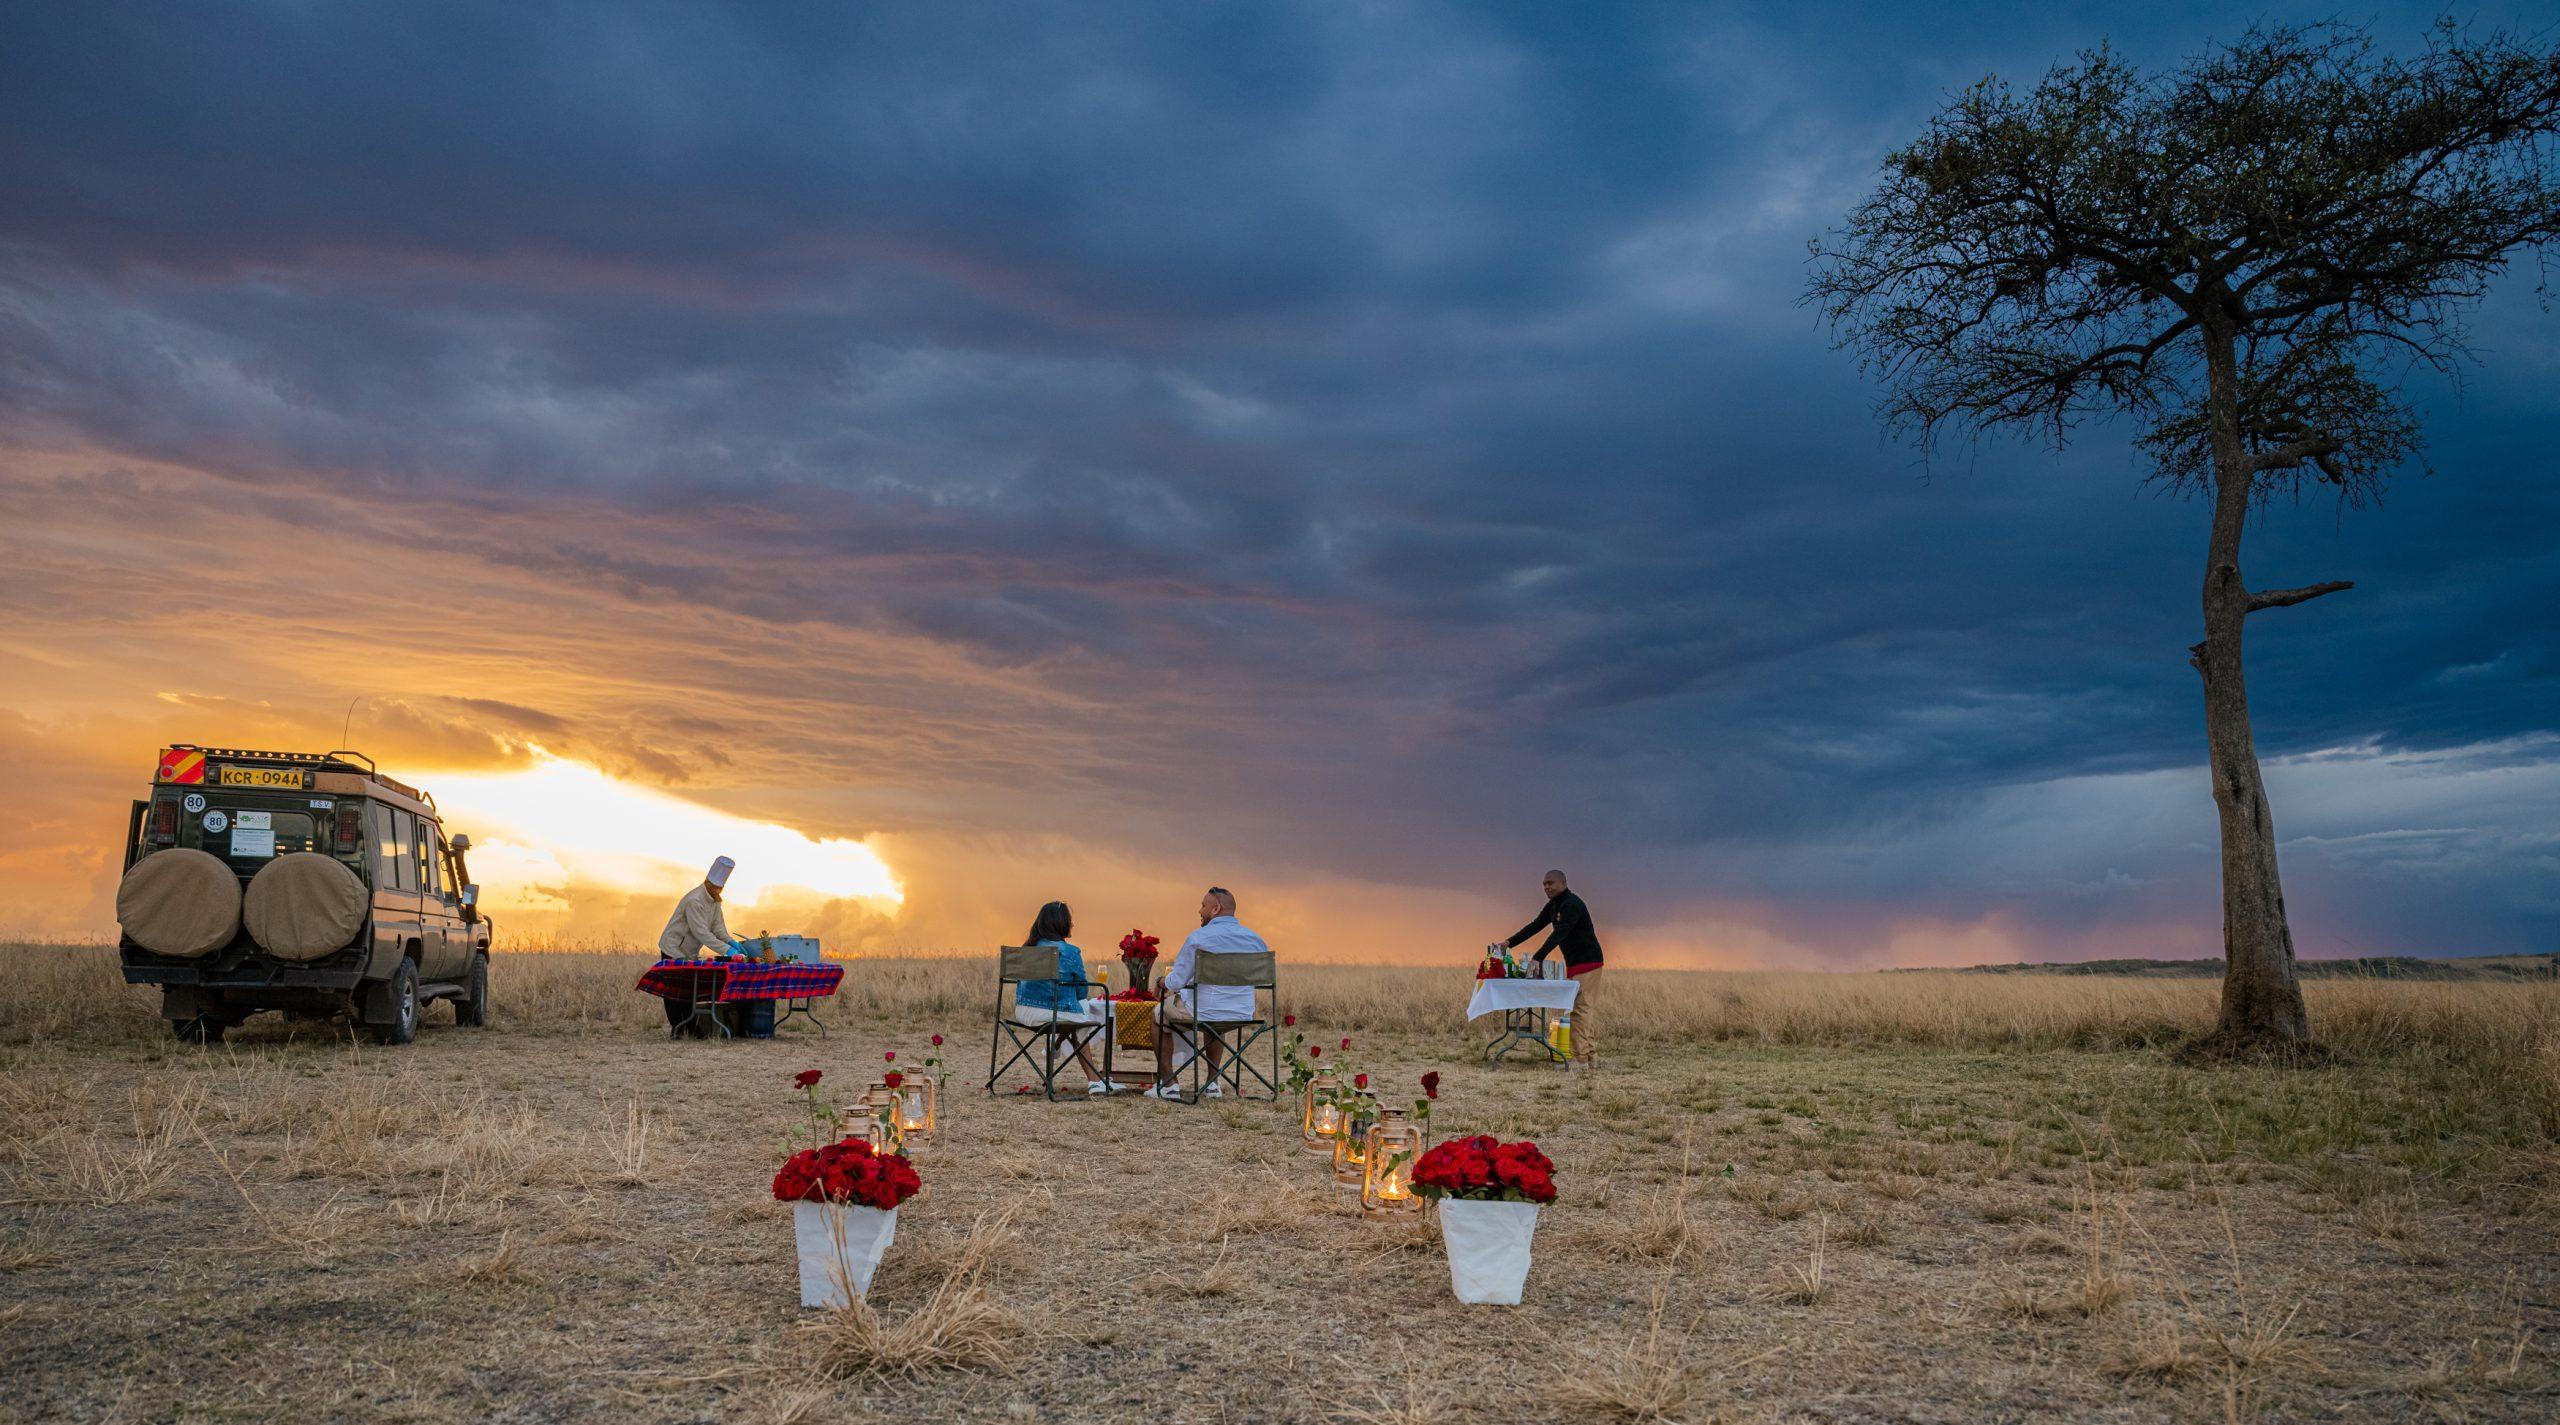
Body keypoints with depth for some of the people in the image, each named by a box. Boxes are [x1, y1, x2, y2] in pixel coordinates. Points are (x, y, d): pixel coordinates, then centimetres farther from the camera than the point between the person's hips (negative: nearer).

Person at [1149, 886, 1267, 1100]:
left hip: (1203, 1012, -5)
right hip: (1243, 1014, 5)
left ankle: (1167, 1085, 18)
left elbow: (1176, 982, -13)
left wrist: (1162, 982, 9)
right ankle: (1213, 1083, 35)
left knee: (1158, 1013, 23)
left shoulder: (1198, 938, -15)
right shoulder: (1255, 939, 1)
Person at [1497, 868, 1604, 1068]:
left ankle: (1581, 1059, -13)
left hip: (1587, 962, -10)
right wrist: (1509, 943, -1)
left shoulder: (1572, 905, -20)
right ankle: (1589, 1057, 12)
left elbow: (1558, 935, -30)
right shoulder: (1553, 906, 13)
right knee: (1580, 1009, 9)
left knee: (1579, 1008, -12)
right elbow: (1535, 926, 10)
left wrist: (1537, 959, -39)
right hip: (1574, 963, 10)